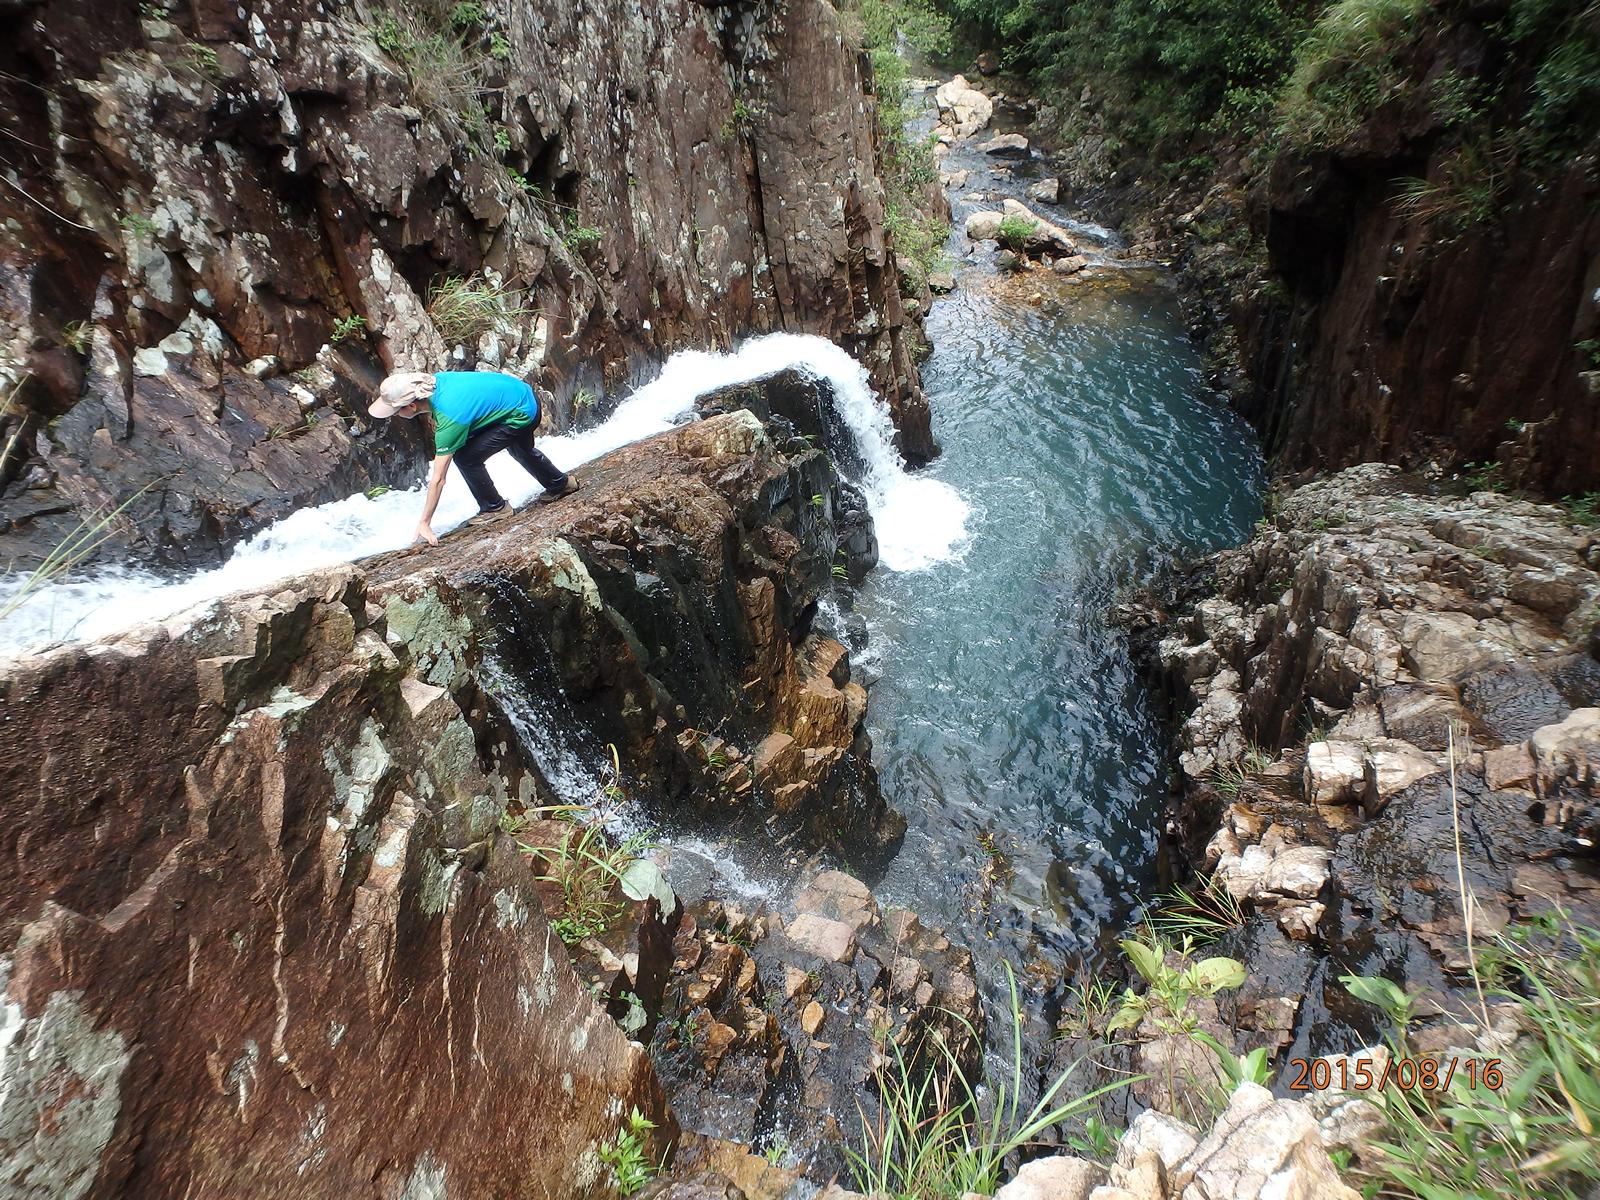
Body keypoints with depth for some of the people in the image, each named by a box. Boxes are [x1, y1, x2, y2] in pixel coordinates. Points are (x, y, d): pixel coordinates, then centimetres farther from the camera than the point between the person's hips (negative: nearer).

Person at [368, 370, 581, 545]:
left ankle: (494, 507, 7)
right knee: (521, 450, 33)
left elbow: (437, 479, -26)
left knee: (466, 457, -12)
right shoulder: (436, 380, -11)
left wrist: (424, 524, -21)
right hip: (522, 393, 9)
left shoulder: (450, 418, -30)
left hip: (522, 415, -9)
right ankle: (561, 483, 53)